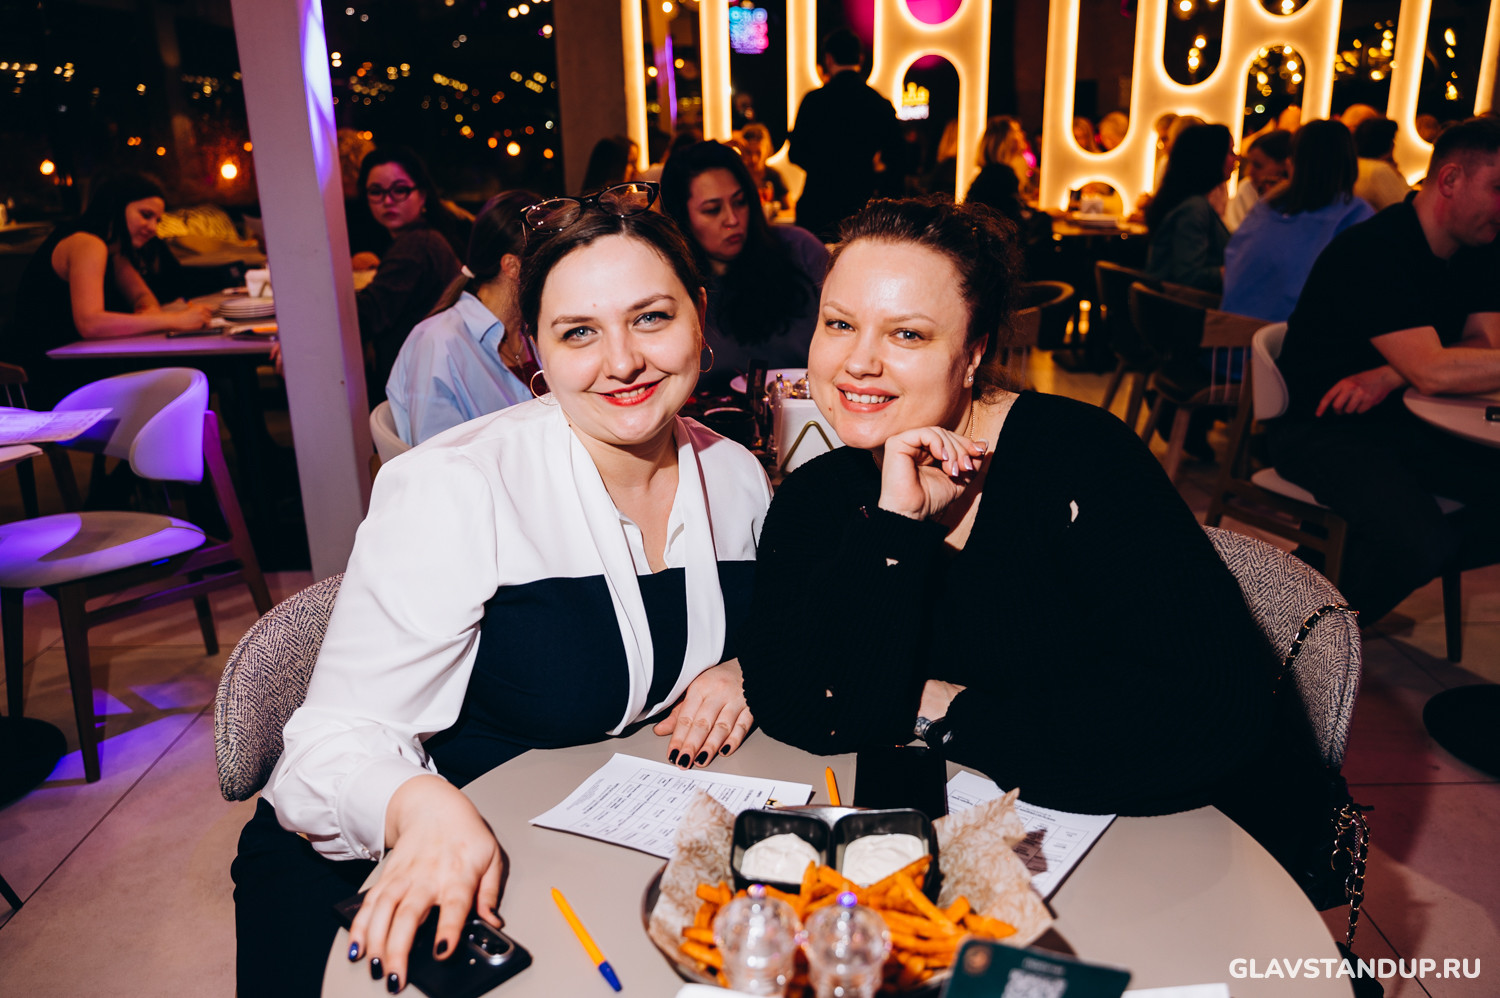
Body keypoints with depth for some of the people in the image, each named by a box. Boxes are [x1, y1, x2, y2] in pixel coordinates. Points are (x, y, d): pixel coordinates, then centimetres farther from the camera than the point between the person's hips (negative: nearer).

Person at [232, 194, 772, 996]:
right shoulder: (453, 491, -20)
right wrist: (421, 806, -42)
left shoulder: (737, 476, -2)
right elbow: (339, 741, -21)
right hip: (425, 876, -4)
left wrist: (736, 675, -6)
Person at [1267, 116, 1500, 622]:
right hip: (1323, 427, -8)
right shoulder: (1371, 251, -19)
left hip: (1402, 420, 8)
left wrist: (1391, 377, -19)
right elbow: (1433, 371, -28)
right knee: (1418, 537, -31)